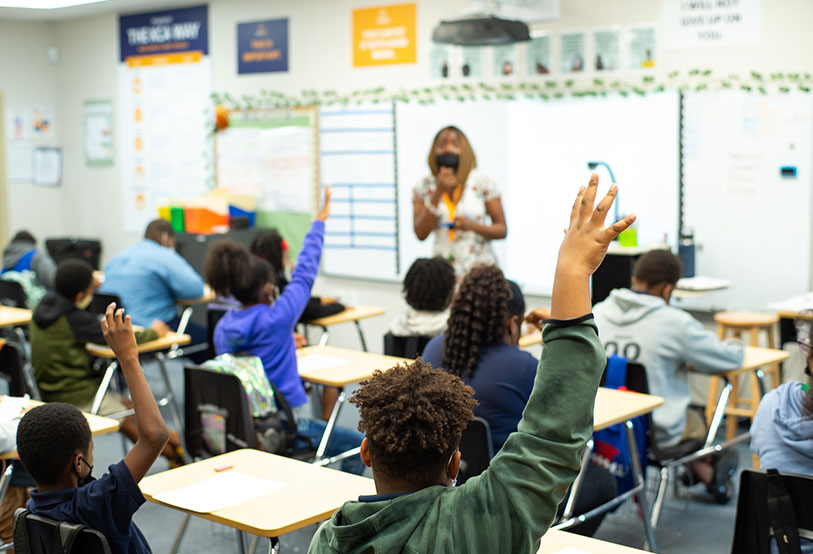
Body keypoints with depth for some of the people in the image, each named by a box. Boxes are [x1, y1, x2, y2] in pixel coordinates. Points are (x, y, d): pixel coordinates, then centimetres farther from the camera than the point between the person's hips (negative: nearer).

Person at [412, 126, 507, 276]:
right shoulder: (424, 188, 5)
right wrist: (438, 193, -12)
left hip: (480, 266, -1)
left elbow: (502, 230, 3)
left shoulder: (482, 182, 1)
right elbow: (421, 234, -6)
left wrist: (471, 225, -15)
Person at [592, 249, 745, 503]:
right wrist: (735, 346, 16)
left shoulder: (598, 313, -5)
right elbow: (731, 358, -8)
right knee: (698, 419, 28)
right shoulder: (674, 323, -19)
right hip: (657, 432, -5)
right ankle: (710, 474, 50)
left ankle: (705, 473, 47)